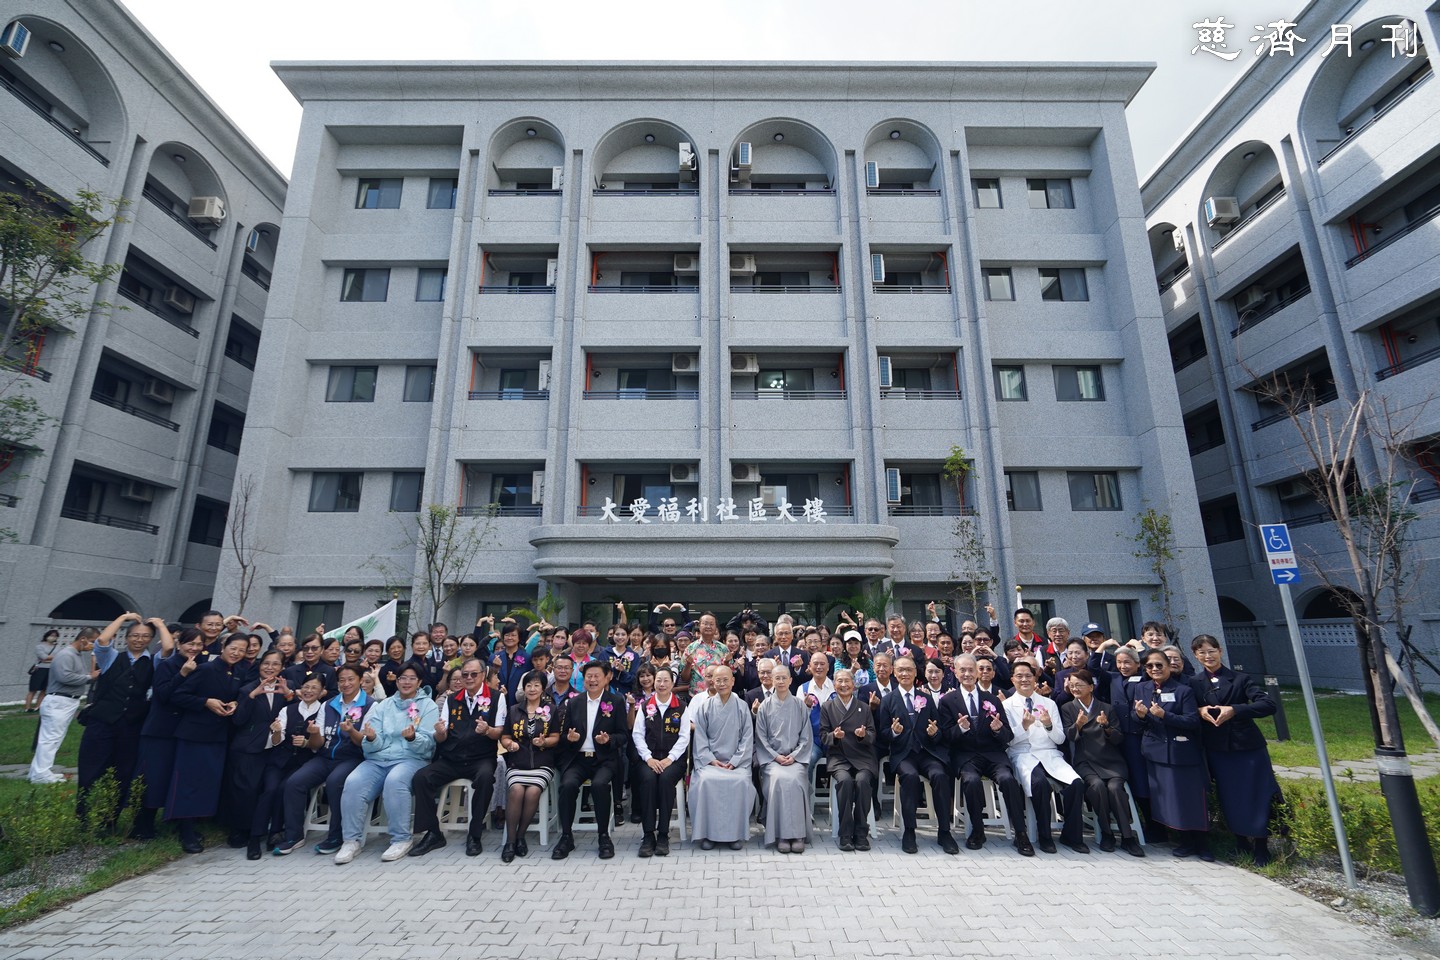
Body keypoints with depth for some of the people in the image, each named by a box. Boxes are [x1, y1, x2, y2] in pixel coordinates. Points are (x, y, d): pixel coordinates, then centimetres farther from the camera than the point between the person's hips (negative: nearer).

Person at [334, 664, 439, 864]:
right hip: (378, 759, 4)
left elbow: (427, 743, -4)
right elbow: (375, 746, 7)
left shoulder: (428, 706, 7)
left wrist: (413, 737, -26)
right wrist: (371, 738, -16)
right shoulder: (382, 706, 18)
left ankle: (401, 840, -20)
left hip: (411, 758, -4)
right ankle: (352, 840, -11)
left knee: (395, 781, -34)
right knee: (353, 783, -25)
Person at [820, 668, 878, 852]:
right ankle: (845, 835, -18)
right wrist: (834, 736, -17)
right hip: (838, 757, -1)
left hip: (862, 757, 1)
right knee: (845, 780, -30)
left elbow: (873, 735, 8)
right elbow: (823, 737, 6)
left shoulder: (864, 707, 15)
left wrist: (864, 735, -15)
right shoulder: (827, 707, 11)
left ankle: (861, 833, -14)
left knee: (862, 780, -29)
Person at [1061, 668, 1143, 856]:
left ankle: (1127, 836, -14)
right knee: (1097, 785, -30)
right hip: (1085, 761, -1)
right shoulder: (1067, 708, 12)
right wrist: (1077, 725, -20)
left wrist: (1107, 726, -14)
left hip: (1110, 761, 1)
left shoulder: (1106, 708, 13)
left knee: (1115, 787, -28)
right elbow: (1067, 737, 0)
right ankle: (1106, 833, -12)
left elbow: (1119, 739, 6)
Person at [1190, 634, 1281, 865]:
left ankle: (1261, 848, 22)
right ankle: (1241, 843, 26)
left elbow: (1269, 705, -13)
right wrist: (1200, 711, -14)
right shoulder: (1193, 683, 2)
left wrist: (1234, 710, -23)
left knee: (1256, 796, 3)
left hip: (1249, 747, -1)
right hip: (1217, 750, 2)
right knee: (1229, 799, 7)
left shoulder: (1240, 679, -3)